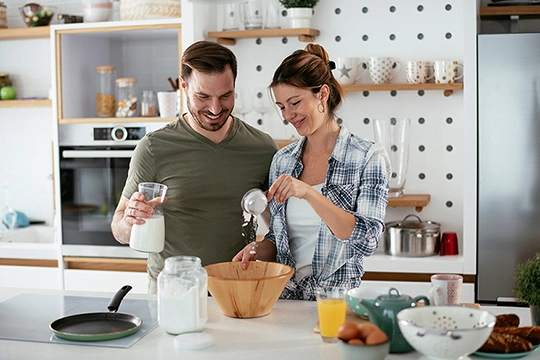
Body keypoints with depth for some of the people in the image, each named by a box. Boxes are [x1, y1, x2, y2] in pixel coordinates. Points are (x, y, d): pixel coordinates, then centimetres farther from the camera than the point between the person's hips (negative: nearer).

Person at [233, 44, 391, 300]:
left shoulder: (369, 158, -3)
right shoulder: (282, 160, 11)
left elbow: (367, 241, -13)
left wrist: (308, 193, -20)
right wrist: (259, 250, -2)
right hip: (284, 296, 4)